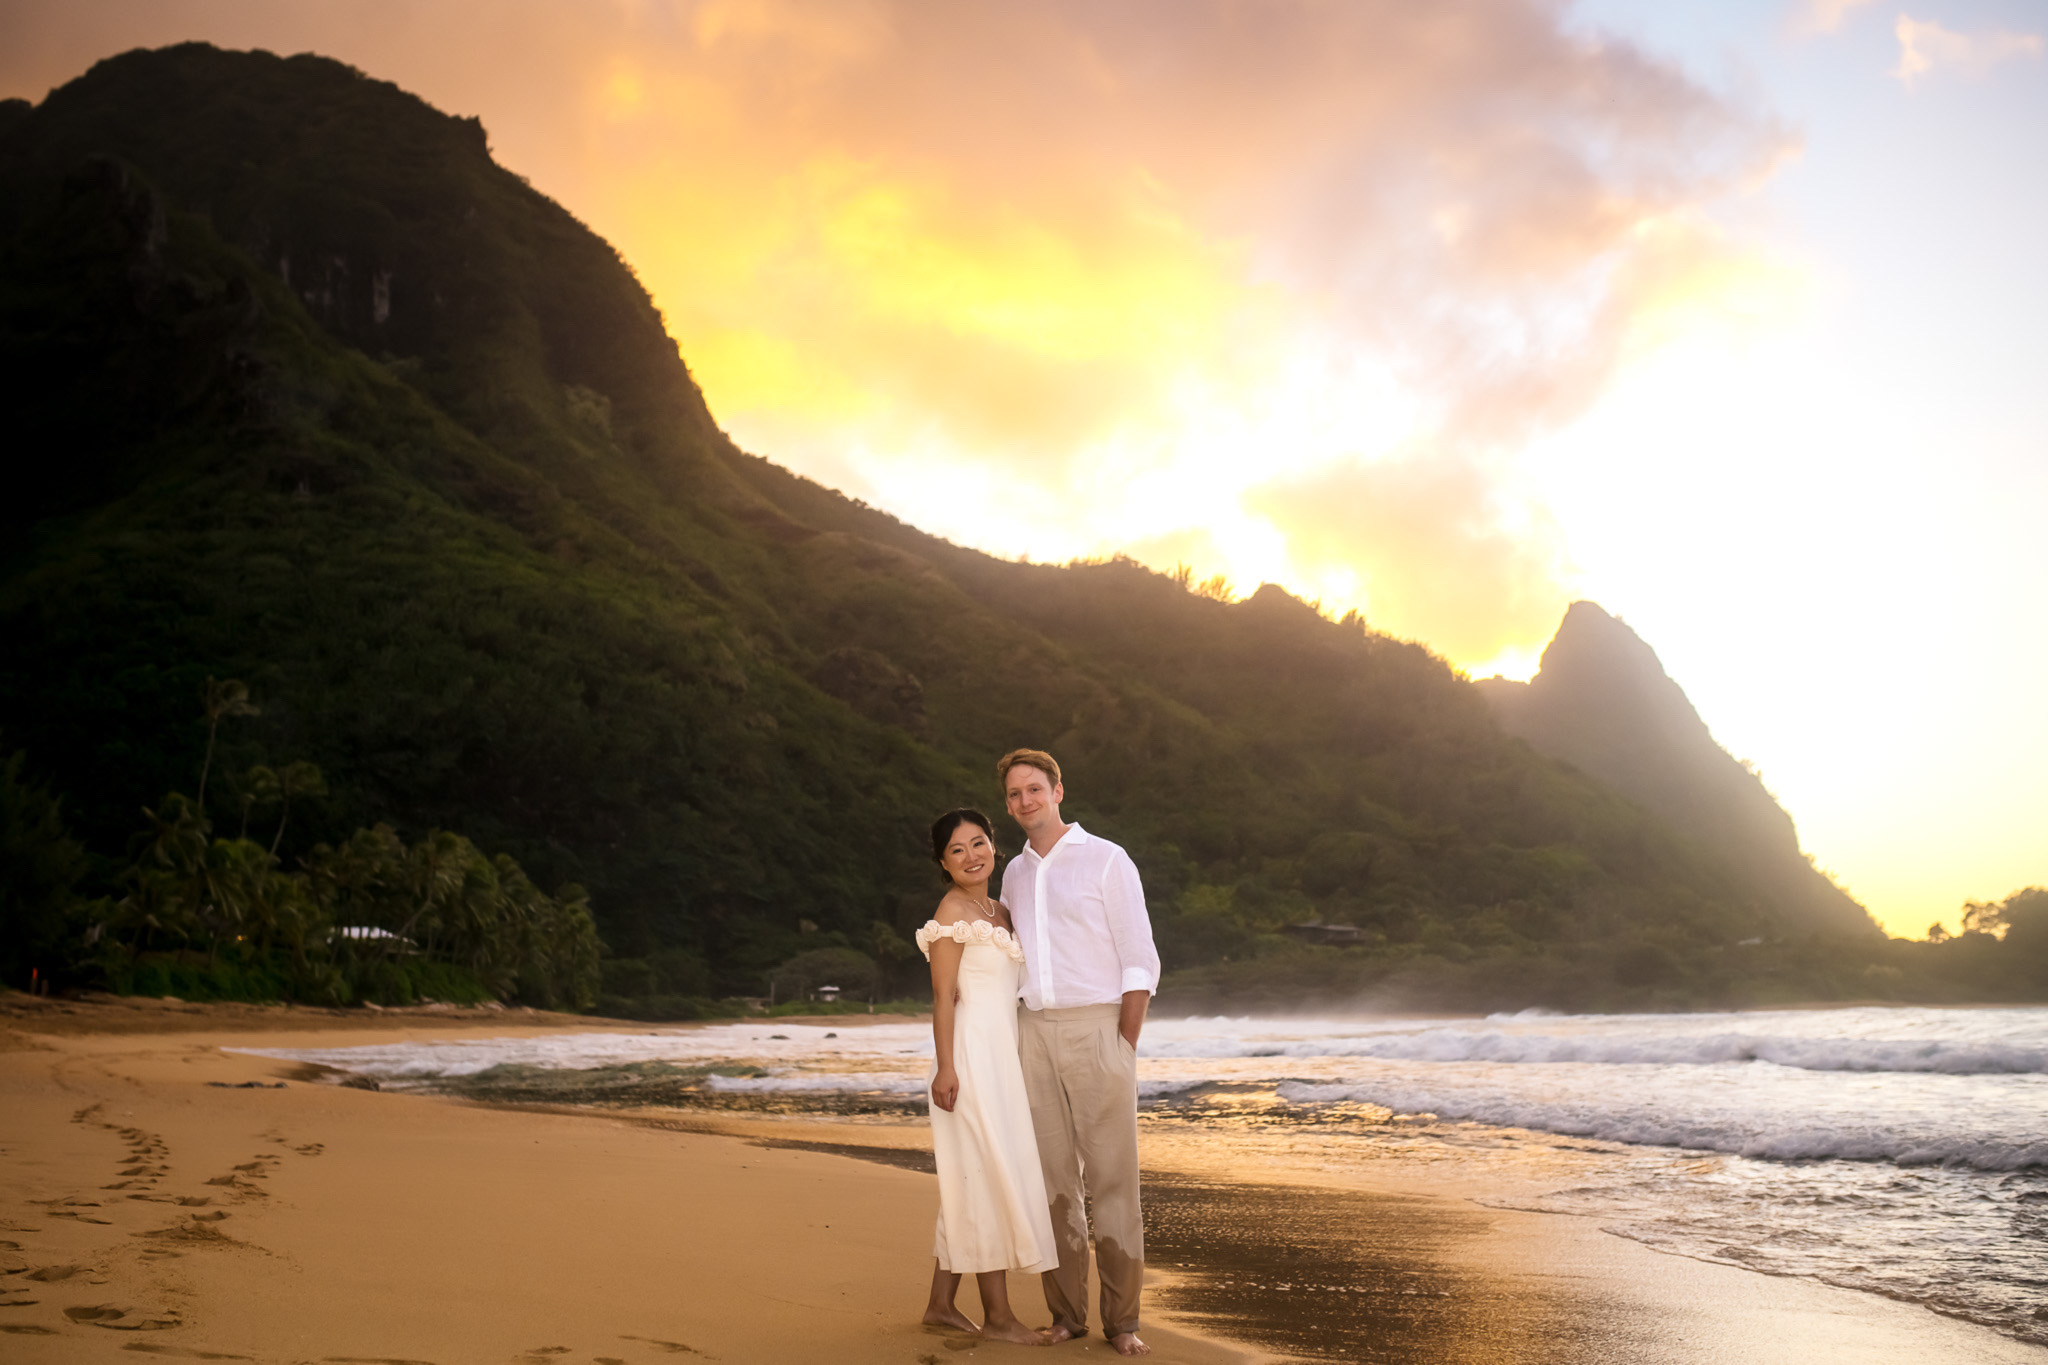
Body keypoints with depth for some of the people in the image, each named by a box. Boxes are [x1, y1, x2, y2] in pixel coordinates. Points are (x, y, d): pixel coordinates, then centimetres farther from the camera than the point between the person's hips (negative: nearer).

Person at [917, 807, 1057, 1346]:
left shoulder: (998, 910, 16)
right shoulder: (953, 910, -10)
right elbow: (944, 996, -14)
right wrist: (945, 1068, -19)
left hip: (1000, 1058, 9)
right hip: (971, 1057, -9)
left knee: (972, 1185, 11)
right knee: (992, 1181, -5)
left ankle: (941, 1304, 19)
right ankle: (997, 1314, 2)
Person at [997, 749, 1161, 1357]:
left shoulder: (1107, 861, -2)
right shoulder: (1015, 875, 15)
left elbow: (1140, 963, -5)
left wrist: (1124, 1050, -12)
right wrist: (1018, 1049, 10)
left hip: (1097, 1027, -5)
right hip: (1033, 1033, 5)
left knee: (1112, 1177, -6)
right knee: (1053, 1176, 4)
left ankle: (1122, 1320, -1)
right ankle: (1067, 1314, 10)